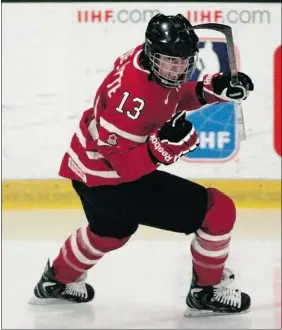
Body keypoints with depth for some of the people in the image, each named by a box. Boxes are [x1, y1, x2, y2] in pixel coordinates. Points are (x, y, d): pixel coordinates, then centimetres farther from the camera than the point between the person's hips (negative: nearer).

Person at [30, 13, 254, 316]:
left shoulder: (150, 61, -6)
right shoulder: (133, 93, -32)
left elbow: (172, 99, 14)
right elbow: (120, 164, -30)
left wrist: (211, 89, -1)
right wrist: (163, 147, -42)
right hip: (109, 181, -10)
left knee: (112, 231, 40)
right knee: (219, 211, -9)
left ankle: (58, 280, 58)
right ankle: (206, 291, 9)